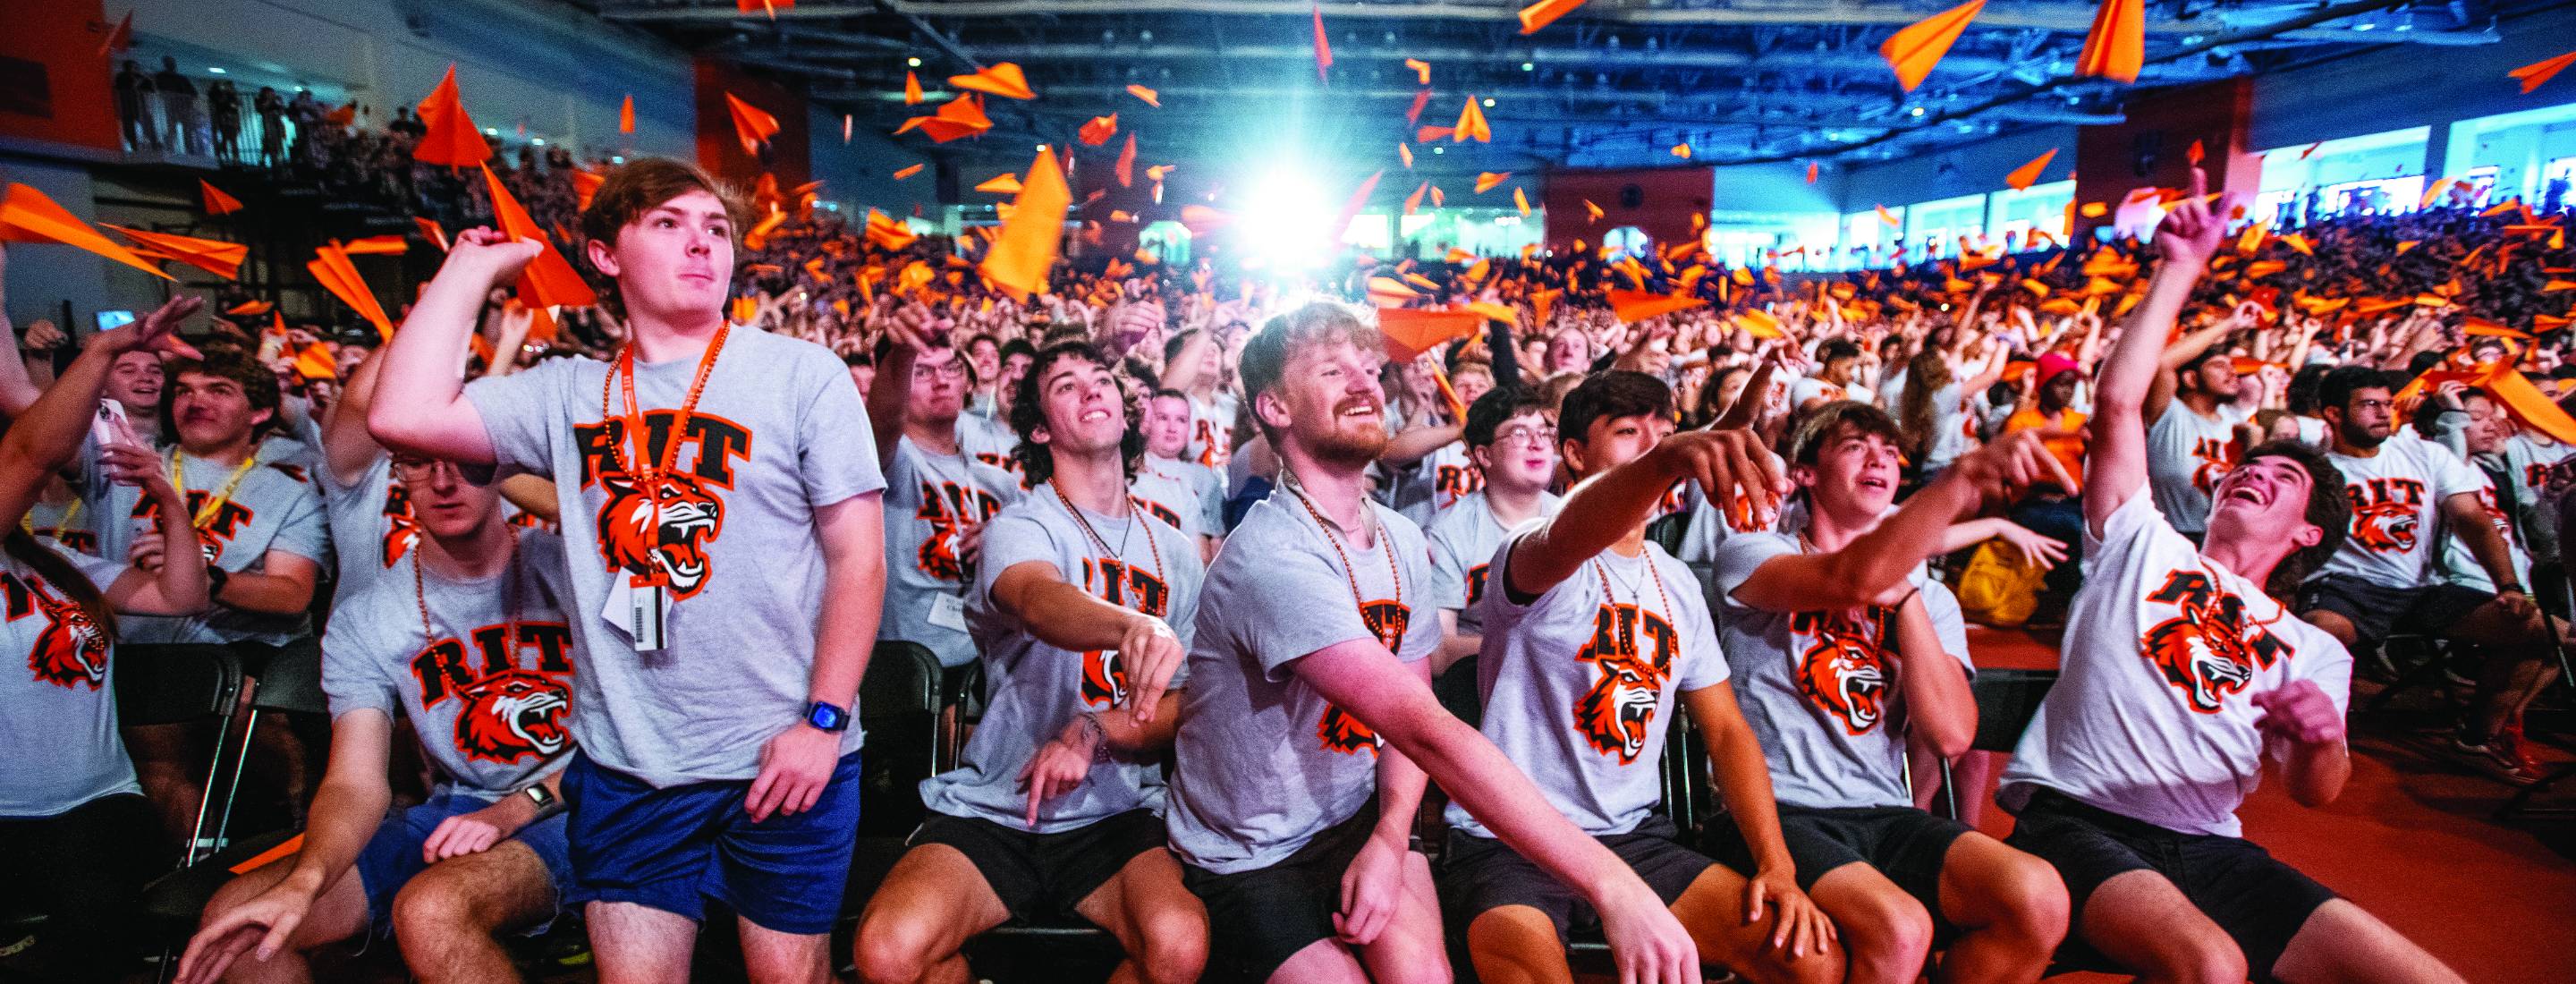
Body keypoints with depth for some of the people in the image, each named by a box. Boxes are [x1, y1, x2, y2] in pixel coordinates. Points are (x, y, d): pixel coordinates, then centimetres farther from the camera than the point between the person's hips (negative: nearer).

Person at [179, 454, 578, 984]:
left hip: (567, 809, -5)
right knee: (235, 919, -7)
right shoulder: (362, 620, 5)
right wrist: (303, 880, -24)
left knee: (430, 911, -32)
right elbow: (357, 783, -4)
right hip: (449, 813, 5)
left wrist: (516, 809, -18)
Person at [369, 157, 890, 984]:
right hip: (624, 763, 3)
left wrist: (823, 722, -12)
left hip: (783, 760, -2)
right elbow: (403, 416, -8)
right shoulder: (567, 393, 7)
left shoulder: (804, 375, -3)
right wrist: (474, 265, 3)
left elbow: (858, 555, -6)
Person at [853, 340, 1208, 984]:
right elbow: (1042, 603, -29)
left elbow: (1189, 704, 6)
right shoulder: (1018, 527, -5)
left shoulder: (1177, 553, 9)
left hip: (1117, 814, 2)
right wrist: (1133, 625, -51)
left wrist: (1093, 731, -13)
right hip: (990, 810, -2)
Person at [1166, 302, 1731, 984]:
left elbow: (1412, 718, 5)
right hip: (1248, 859, -5)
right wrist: (1611, 883, -35)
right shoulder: (1272, 556, -26)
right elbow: (1431, 733, -33)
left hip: (1355, 817, 6)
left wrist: (1390, 836, -16)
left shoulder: (1402, 541, 2)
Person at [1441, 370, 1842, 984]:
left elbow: (1727, 728, 12)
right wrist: (1668, 461, -57)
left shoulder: (1678, 584, 12)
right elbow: (1564, 542, -37)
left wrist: (1777, 865, -2)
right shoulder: (1528, 558, -10)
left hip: (1634, 839, 6)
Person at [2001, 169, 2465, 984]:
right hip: (2074, 819, -3)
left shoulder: (2311, 652, 24)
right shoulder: (2145, 545, 17)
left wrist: (2323, 741, -15)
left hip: (2208, 848, 4)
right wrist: (2180, 270, 8)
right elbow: (2118, 401, 5)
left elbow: (2314, 793, 8)